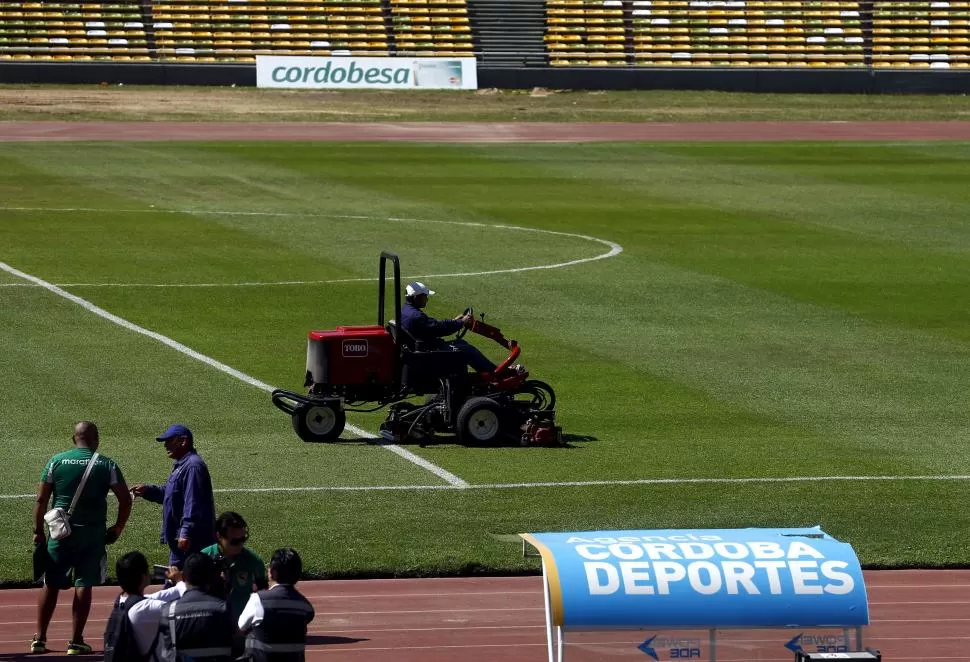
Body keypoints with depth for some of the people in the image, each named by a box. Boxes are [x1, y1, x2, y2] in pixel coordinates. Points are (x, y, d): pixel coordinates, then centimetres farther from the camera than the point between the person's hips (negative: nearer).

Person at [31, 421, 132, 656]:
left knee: (50, 584, 10)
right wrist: (118, 528, 9)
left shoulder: (56, 462, 1)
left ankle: (40, 639, 11)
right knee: (84, 585, 4)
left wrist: (38, 530, 8)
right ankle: (76, 641, 2)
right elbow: (126, 500, -2)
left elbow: (41, 500, 0)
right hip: (93, 534, -1)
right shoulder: (107, 465, 0)